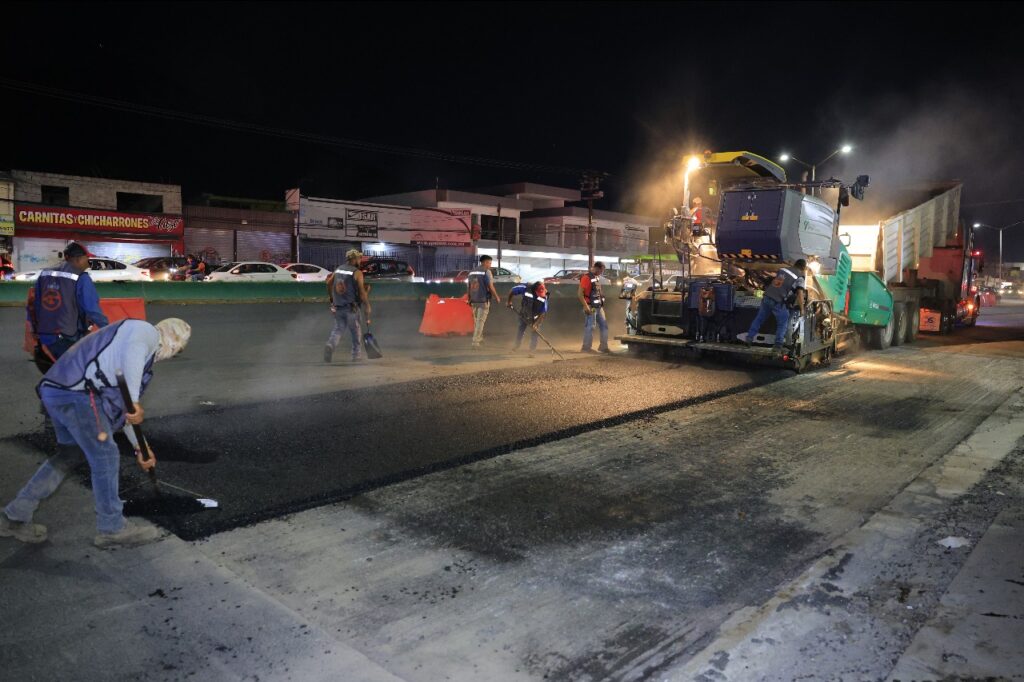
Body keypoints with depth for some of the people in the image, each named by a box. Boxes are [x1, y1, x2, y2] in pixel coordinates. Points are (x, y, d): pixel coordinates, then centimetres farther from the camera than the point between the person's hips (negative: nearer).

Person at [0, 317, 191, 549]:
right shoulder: (147, 331, 1)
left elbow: (118, 404, 33)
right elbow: (132, 352, -27)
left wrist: (140, 446, 34)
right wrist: (135, 401, -25)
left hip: (55, 390, 10)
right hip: (77, 393, -10)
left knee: (69, 454, 24)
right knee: (105, 457, 1)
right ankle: (112, 529, 14)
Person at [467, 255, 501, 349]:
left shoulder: (472, 272, 11)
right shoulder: (486, 272, -10)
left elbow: (468, 287, 12)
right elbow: (490, 287, -13)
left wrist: (470, 299, 20)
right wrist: (496, 297, -1)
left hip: (474, 300, 7)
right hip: (484, 300, -7)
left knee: (476, 321, 18)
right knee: (480, 321, -3)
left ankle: (479, 339, 29)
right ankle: (475, 342, -7)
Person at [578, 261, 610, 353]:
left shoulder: (597, 277, 12)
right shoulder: (586, 278, -14)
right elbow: (580, 294, -19)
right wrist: (586, 306, -23)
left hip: (599, 307, 9)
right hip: (591, 308, -9)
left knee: (604, 325, 11)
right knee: (590, 327, -5)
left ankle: (603, 346, 20)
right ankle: (586, 347, 4)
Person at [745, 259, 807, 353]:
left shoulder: (782, 269, 16)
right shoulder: (800, 278, 0)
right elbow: (800, 295, -10)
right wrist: (801, 309, 2)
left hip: (767, 297, 5)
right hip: (778, 302, -5)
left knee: (759, 318, 19)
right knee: (783, 323, 10)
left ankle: (749, 338, 20)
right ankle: (778, 345, 3)